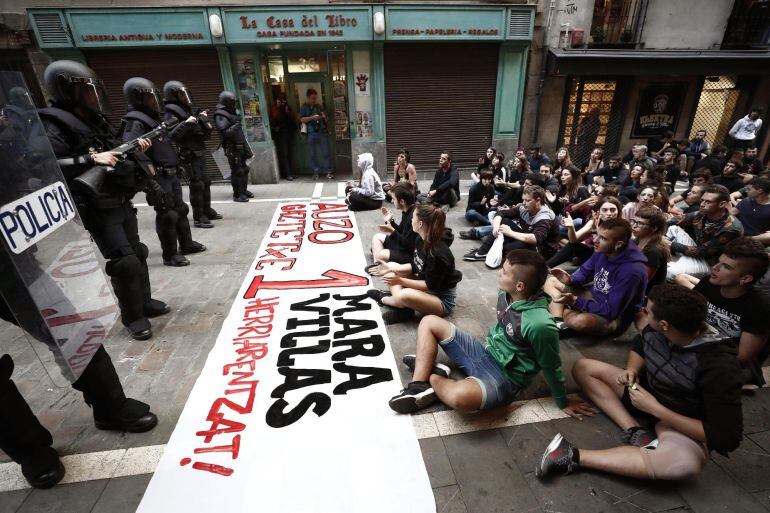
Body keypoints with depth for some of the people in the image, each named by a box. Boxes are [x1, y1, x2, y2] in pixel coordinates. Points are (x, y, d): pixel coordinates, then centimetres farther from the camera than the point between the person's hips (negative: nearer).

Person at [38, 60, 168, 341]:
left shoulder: (95, 120, 12)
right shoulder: (53, 126, -14)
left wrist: (133, 148, 5)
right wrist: (92, 159, -30)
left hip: (122, 203, 9)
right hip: (98, 211, -9)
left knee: (138, 253, 16)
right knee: (125, 263, -8)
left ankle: (144, 301, 31)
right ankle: (133, 317, 8)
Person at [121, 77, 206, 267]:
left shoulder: (152, 119, 15)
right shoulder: (136, 122, -14)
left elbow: (167, 138, 31)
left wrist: (185, 123, 35)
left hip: (171, 174, 10)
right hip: (159, 177, -9)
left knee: (180, 209, 18)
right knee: (167, 214, -4)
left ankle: (186, 244, 33)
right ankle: (170, 255, 6)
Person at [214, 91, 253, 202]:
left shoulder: (232, 113, 16)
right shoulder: (220, 116, -12)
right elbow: (225, 133, -22)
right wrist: (236, 125, -19)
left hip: (240, 146, 9)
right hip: (232, 148, -9)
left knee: (244, 169, 14)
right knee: (237, 171, -8)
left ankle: (244, 191, 25)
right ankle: (237, 195, -1)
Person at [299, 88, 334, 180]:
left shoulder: (319, 107, 13)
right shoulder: (303, 107, 6)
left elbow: (326, 119, 17)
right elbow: (302, 119, -6)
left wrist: (325, 117, -6)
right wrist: (312, 117, -17)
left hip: (321, 132, 1)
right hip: (310, 134, -1)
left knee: (325, 153, -1)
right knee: (312, 155, 4)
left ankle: (329, 172, 5)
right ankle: (315, 172, 15)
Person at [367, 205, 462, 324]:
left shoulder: (438, 254, -32)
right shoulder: (420, 239, -6)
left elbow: (430, 285, -24)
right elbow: (414, 266, 4)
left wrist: (400, 281, -26)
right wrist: (390, 269, -6)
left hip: (442, 299, -9)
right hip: (424, 283, 9)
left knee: (405, 295, -36)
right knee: (391, 266, 5)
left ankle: (384, 299, 0)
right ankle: (401, 307, -13)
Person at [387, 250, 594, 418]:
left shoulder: (539, 324, -30)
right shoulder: (506, 293, -8)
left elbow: (551, 367, -15)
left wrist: (563, 403, -1)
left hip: (504, 376, -8)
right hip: (484, 352, 8)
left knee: (460, 397, -40)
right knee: (429, 322, 2)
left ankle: (433, 377, -5)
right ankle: (418, 387, -10)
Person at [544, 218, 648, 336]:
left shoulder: (631, 271, -30)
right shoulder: (602, 250, -8)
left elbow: (611, 311, -28)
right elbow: (585, 271, 10)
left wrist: (576, 301, -30)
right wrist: (570, 280, -13)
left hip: (616, 318, -8)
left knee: (580, 321, -40)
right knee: (551, 281, 5)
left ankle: (561, 312, -5)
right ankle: (558, 322, -17)